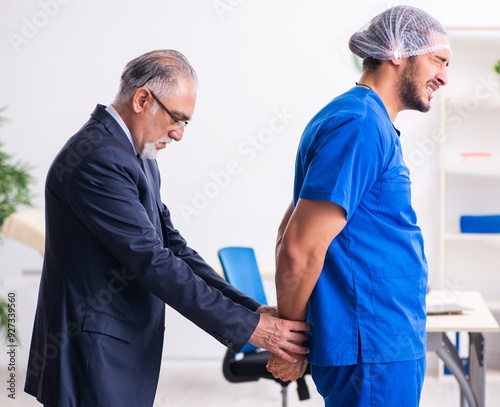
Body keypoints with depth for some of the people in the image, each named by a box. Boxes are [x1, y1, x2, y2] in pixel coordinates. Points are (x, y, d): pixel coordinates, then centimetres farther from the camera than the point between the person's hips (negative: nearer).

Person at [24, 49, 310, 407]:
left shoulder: (134, 156, 12)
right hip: (95, 361, -10)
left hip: (123, 355, 10)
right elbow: (152, 263, -23)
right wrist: (247, 326, -20)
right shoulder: (99, 159, -20)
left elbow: (170, 246, 9)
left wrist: (250, 308, -1)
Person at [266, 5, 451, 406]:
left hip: (385, 342, 9)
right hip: (374, 349, -9)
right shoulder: (361, 125, -17)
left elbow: (290, 232, 17)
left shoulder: (370, 122, 15)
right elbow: (301, 248, -21)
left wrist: (292, 329, 10)